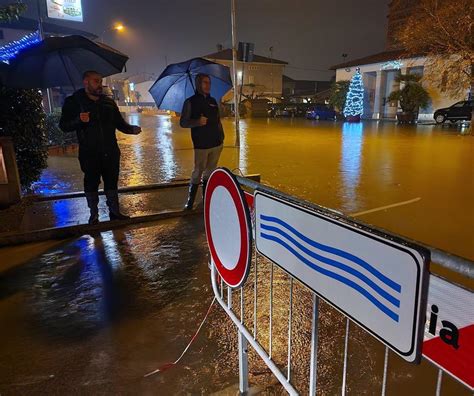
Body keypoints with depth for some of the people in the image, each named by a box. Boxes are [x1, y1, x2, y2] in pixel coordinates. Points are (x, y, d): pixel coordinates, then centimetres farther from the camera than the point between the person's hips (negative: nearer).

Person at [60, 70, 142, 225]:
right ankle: (94, 215, 20)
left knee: (112, 181, 9)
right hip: (89, 154, -3)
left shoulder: (108, 102, 12)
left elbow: (120, 123, 13)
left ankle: (114, 211, 21)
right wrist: (79, 120, -23)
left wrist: (132, 129, -7)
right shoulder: (74, 102, -1)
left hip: (111, 152, 3)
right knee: (91, 183, 6)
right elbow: (64, 125, -4)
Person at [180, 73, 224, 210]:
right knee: (198, 172, -4)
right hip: (201, 145, -4)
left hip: (216, 143, 5)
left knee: (210, 171, 10)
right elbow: (183, 122, -4)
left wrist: (222, 137, 13)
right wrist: (197, 122, -22)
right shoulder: (191, 102, -2)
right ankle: (190, 200, 7)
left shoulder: (213, 101, 12)